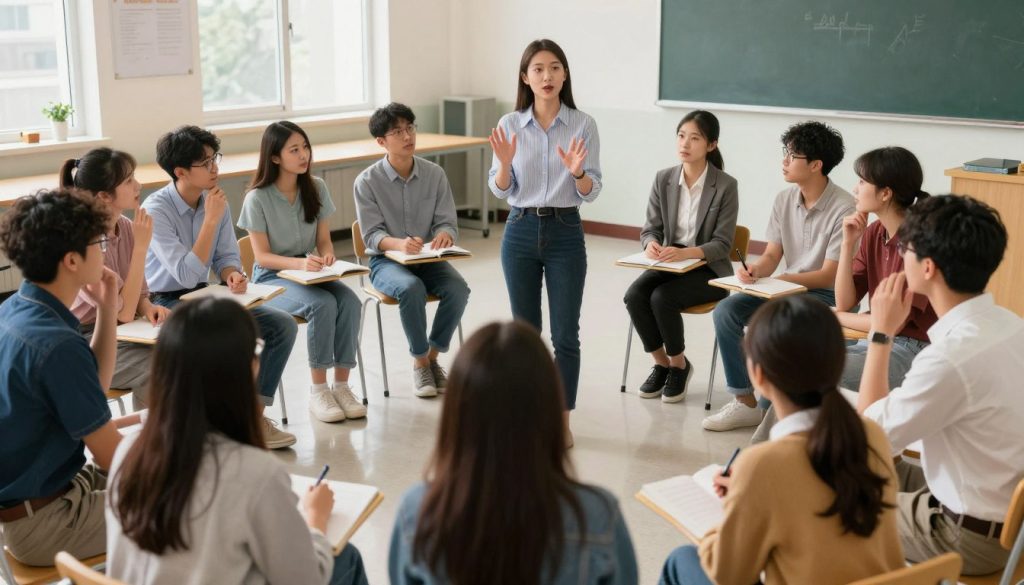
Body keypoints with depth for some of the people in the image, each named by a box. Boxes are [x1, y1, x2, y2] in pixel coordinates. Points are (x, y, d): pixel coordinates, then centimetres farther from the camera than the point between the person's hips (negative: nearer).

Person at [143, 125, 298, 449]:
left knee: (283, 325, -9)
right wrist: (211, 220, -24)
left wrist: (232, 275, -15)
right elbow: (186, 276, -24)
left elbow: (226, 255, 10)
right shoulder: (156, 210, -19)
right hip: (164, 304, -7)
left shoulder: (216, 200, 0)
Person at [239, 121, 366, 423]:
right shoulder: (257, 198, -12)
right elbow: (262, 256, -12)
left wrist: (327, 256, -18)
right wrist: (300, 262, -30)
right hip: (272, 278, -4)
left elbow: (324, 240, 6)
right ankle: (318, 390, -20)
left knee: (349, 301, -27)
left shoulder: (316, 188, 2)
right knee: (323, 304, -33)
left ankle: (341, 384, -19)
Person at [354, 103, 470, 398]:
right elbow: (372, 235, -11)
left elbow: (447, 221, -1)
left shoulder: (435, 174, 1)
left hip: (428, 259, 3)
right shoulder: (367, 181, -7)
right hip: (386, 262, -3)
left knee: (458, 289, -28)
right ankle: (420, 363, -14)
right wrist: (399, 243, -33)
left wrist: (444, 235, -27)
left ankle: (433, 356, -7)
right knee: (412, 289, -36)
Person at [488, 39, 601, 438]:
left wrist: (577, 171, -25)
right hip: (521, 232, 2)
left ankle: (562, 420, 14)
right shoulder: (509, 125, 0)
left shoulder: (583, 125, -4)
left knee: (565, 334, 1)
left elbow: (591, 194, -4)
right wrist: (504, 164, -18)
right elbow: (500, 191, 1)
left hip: (565, 233, -1)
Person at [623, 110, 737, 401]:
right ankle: (661, 363, 0)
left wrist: (685, 253, -31)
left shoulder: (725, 185, -12)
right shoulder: (663, 178, 0)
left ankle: (679, 365, -1)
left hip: (708, 269, -4)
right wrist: (651, 245, -23)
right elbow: (651, 228, 2)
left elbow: (722, 245, -14)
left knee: (662, 298, -29)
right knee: (634, 295, -24)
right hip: (669, 263, 4)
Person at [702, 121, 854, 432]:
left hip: (829, 296, -7)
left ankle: (769, 409, -12)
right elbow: (771, 257, 5)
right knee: (725, 311, -12)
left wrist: (774, 280, -24)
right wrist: (754, 270, -18)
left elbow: (829, 276, -18)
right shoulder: (784, 199, 3)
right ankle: (745, 402, -5)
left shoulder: (844, 208, -19)